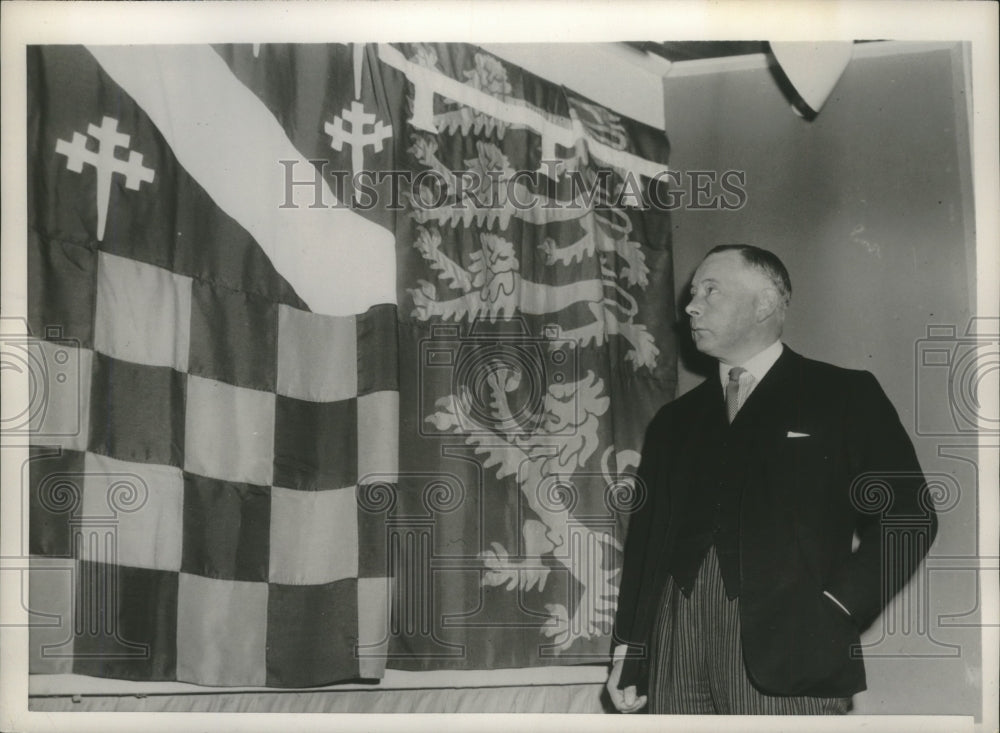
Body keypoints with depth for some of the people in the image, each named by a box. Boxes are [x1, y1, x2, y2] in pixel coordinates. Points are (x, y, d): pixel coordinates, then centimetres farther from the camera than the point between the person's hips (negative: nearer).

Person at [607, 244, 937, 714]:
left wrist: (832, 612, -9)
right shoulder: (674, 420, 19)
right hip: (673, 650, 4)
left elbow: (906, 517, -1)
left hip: (785, 650, -4)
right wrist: (628, 651, 8)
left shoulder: (845, 395, 6)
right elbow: (645, 537, 16)